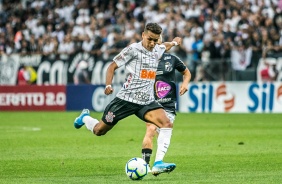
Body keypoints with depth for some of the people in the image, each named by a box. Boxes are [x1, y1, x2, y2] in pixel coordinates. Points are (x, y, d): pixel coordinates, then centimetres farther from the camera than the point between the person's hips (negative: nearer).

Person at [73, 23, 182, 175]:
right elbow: (112, 66, -10)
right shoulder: (133, 49, -10)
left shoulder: (157, 50, 10)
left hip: (147, 101, 5)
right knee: (99, 131, 7)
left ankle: (158, 164, -23)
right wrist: (108, 85, -22)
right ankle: (85, 117, 43)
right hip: (126, 98, -5)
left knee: (167, 124, -20)